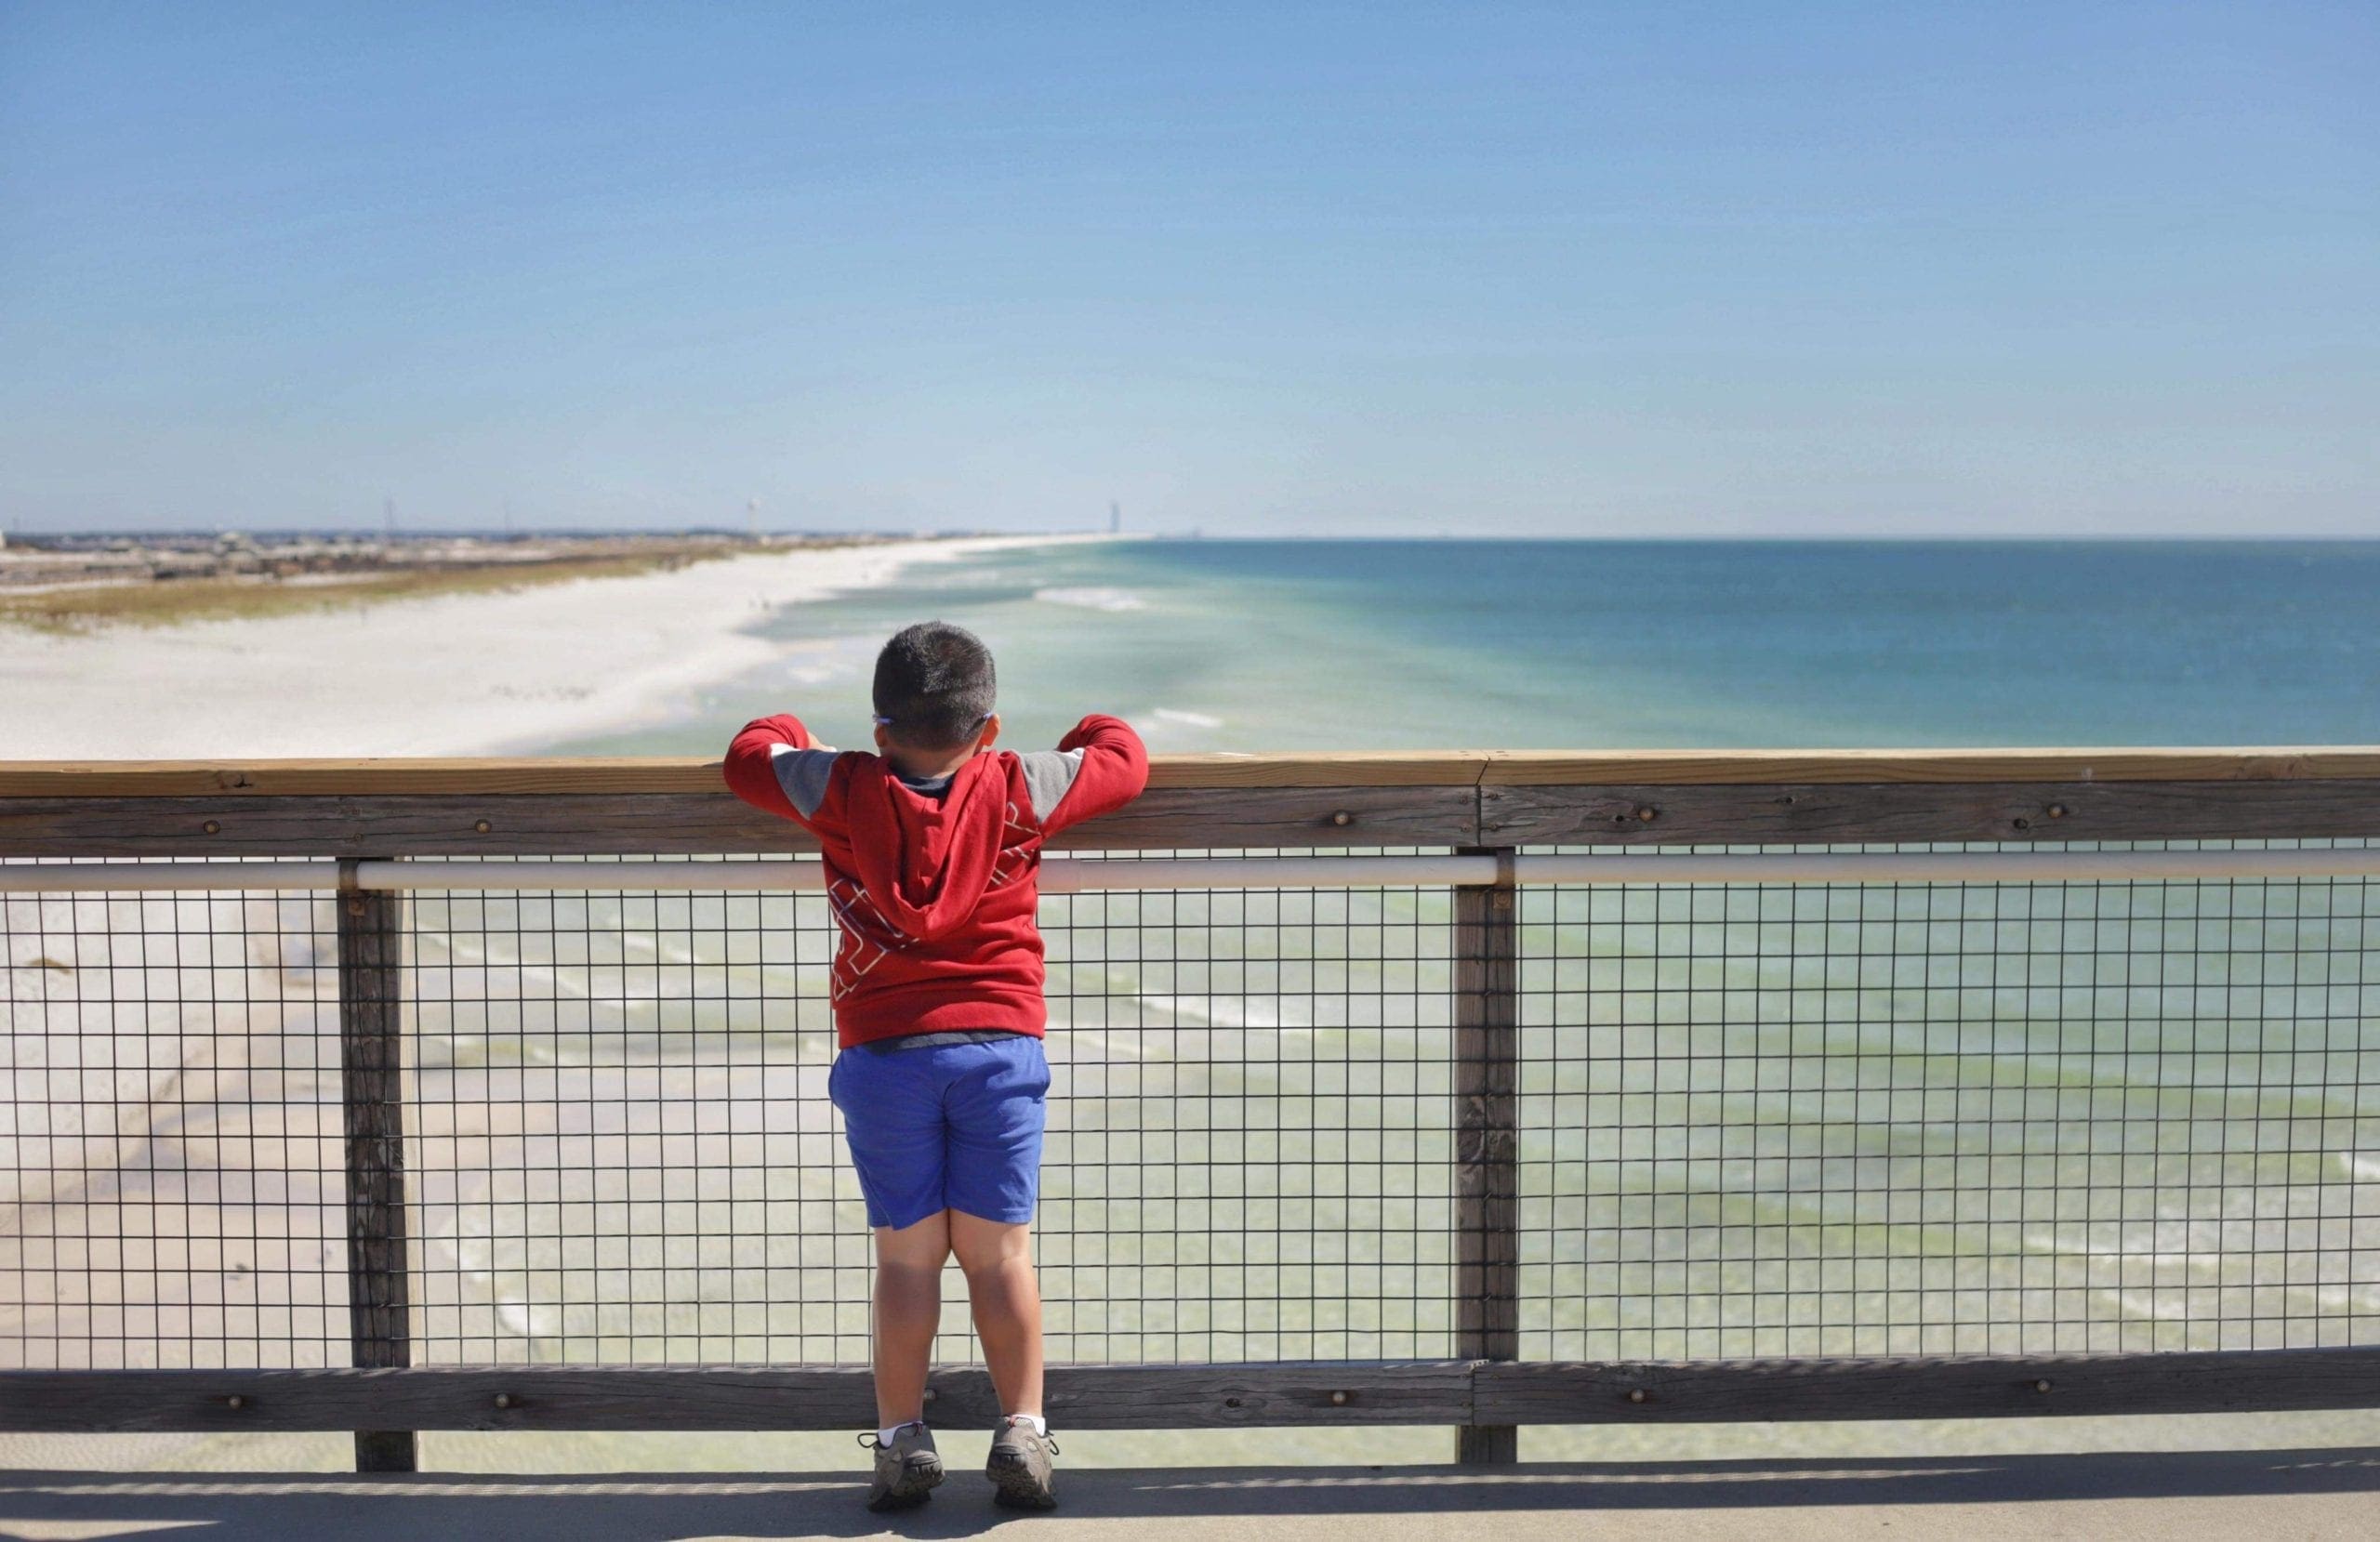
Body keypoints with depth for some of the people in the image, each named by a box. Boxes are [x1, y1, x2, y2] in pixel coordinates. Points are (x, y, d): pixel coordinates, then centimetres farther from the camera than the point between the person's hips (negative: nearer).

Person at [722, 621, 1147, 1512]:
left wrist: (788, 733, 35)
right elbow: (1124, 761, 9)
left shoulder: (843, 793, -1)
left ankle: (901, 1439, 11)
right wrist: (1089, 734, 31)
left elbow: (748, 757, 14)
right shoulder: (1017, 791, -3)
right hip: (999, 1045, 0)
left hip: (883, 1054, 0)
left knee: (906, 1255, 8)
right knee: (999, 1253, 6)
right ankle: (1022, 1431, 6)